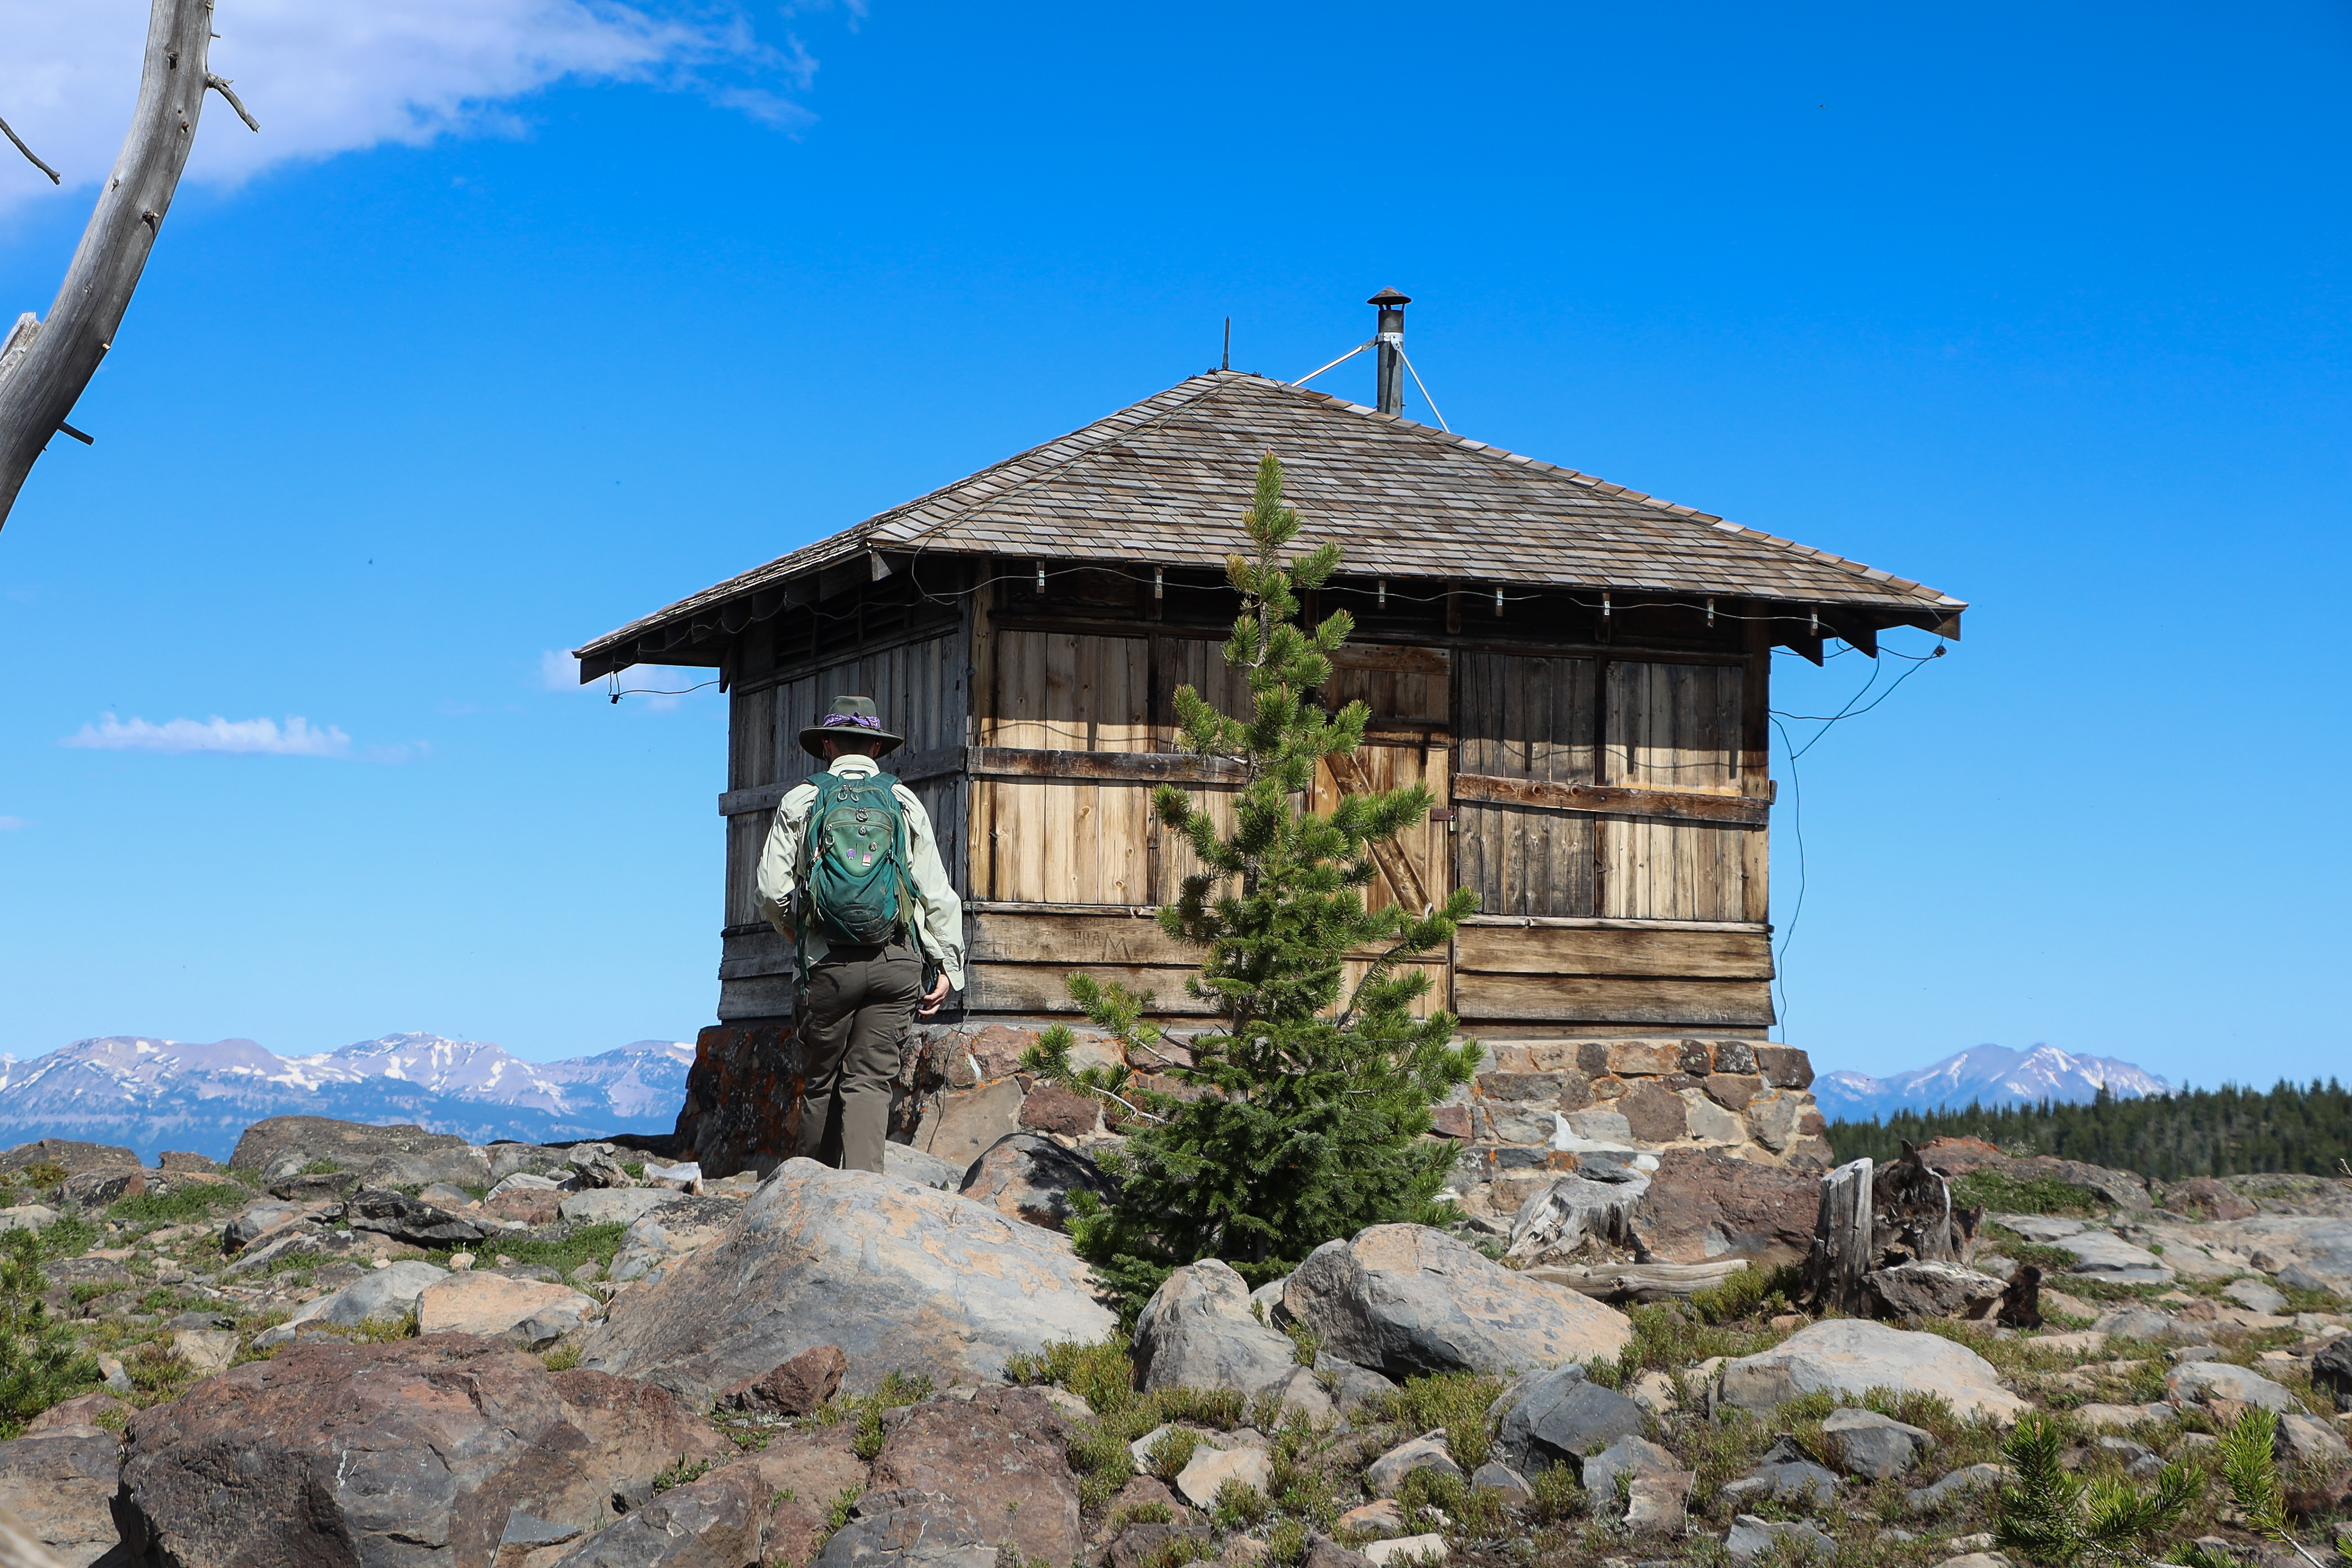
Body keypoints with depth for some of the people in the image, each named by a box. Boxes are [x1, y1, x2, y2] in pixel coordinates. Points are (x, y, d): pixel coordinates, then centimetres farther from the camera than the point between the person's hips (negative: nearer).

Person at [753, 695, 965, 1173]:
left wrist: (799, 936, 19)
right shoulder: (905, 802, 9)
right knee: (870, 1079, 1)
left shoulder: (802, 799, 5)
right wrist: (947, 966, 6)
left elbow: (772, 891, 1)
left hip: (830, 963, -1)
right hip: (899, 962, 1)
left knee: (821, 1079, 10)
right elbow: (936, 891, 3)